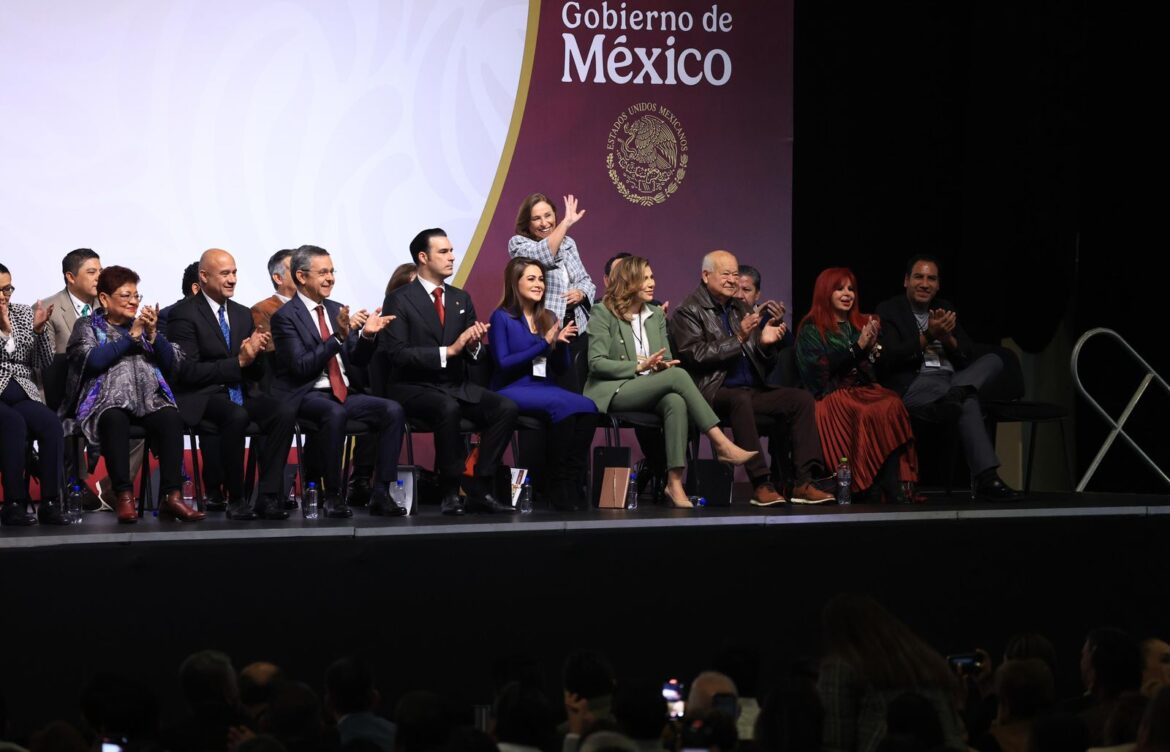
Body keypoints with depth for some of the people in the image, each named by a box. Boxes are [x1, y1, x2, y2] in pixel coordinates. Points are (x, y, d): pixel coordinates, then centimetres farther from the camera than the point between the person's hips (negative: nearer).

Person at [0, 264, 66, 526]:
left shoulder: (24, 313, 15)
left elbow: (45, 362, 10)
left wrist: (39, 329, -5)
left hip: (22, 394, 4)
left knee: (52, 425, -27)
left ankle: (50, 503, -28)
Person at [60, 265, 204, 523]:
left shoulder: (144, 324, 24)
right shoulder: (87, 325, 14)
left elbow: (172, 364, 13)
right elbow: (93, 360, -7)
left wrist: (153, 334, -2)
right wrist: (132, 336, -4)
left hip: (148, 398, 3)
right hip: (106, 399, -3)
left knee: (171, 418, -31)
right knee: (115, 419, -39)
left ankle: (172, 497, -37)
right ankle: (123, 497, -38)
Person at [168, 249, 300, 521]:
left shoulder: (243, 314, 17)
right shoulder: (185, 314, -4)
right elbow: (187, 370, -14)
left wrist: (256, 353, -6)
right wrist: (238, 361, -17)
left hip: (240, 393, 6)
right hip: (202, 397, -6)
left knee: (286, 411, -24)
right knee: (237, 416, -38)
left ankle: (268, 497, -24)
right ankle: (236, 499, -23)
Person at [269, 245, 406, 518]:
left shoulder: (336, 310, 16)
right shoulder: (286, 316, -5)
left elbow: (357, 360, 17)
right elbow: (301, 367, -16)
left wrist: (367, 334, -5)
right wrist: (339, 336, -23)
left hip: (342, 392, 7)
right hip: (305, 396, -7)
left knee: (393, 410, -18)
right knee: (335, 413, -39)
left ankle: (381, 494, -19)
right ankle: (332, 496, -28)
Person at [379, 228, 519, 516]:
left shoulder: (461, 299, 15)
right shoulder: (399, 300, -4)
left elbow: (474, 356, 17)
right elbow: (397, 353, -15)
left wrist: (473, 345, -9)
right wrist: (448, 351, -20)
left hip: (457, 385, 6)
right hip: (414, 387, -6)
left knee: (507, 408, -20)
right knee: (448, 408, -38)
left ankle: (480, 491, -17)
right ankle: (450, 492, -25)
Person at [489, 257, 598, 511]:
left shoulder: (549, 319, 18)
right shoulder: (502, 318, 2)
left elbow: (563, 367, 16)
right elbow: (503, 362, -9)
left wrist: (561, 343, -5)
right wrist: (543, 344, -12)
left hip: (546, 389, 5)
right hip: (513, 390, -5)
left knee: (588, 408, -27)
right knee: (562, 405, -35)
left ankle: (574, 480, -26)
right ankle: (560, 484, -28)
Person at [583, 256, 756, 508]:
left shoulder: (656, 315, 19)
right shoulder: (604, 313, 1)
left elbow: (667, 360, 17)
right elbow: (596, 363, -7)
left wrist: (663, 365, -9)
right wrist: (639, 366, -16)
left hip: (650, 392, 5)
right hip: (614, 392, -5)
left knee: (676, 402, -35)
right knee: (678, 375, -30)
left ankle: (675, 482, -43)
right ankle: (722, 445, -33)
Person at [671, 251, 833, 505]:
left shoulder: (741, 310, 20)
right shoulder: (688, 312, 2)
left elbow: (767, 366, 19)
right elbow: (696, 355, -13)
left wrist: (766, 343, -4)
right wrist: (738, 339, -17)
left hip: (751, 389, 7)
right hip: (713, 391, -7)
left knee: (802, 399, -15)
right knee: (740, 400, -39)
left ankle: (803, 483, -23)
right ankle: (761, 484, -40)